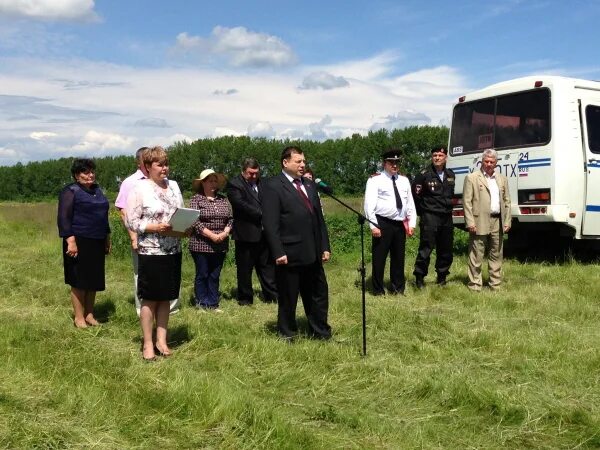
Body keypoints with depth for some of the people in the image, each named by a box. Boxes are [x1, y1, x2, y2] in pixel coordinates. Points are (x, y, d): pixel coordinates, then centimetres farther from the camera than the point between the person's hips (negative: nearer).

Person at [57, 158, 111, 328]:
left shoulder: (97, 190, 15)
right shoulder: (70, 192, -7)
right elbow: (63, 218, -13)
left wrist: (107, 238, 22)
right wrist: (71, 241, -20)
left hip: (97, 243, 7)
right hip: (80, 242, -7)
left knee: (94, 280, 10)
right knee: (79, 281, -2)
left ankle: (89, 315, 19)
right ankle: (79, 317, 6)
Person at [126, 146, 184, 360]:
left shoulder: (173, 186, 9)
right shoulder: (139, 188, -8)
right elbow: (131, 221, -11)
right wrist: (156, 227, -22)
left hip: (173, 251, 5)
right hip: (150, 252, -5)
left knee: (165, 298, 12)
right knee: (150, 299, 3)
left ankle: (161, 340, 22)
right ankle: (147, 344, 14)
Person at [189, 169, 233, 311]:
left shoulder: (223, 199, 10)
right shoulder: (196, 199, -4)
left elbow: (230, 219, 9)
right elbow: (195, 222, -12)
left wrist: (225, 233, -8)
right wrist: (212, 235, -16)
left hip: (220, 245, 4)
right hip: (201, 244, -4)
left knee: (215, 276, 10)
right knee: (202, 275, 5)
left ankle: (213, 304, 18)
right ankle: (202, 304, 15)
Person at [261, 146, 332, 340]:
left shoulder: (309, 184, 15)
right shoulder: (272, 185, -8)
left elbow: (319, 218, 16)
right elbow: (270, 223, -14)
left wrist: (325, 246, 10)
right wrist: (278, 252, -18)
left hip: (312, 253, 7)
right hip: (289, 254, -6)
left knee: (319, 294, 12)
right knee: (288, 298, 8)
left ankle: (320, 332, 25)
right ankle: (287, 334, 24)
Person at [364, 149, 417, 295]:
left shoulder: (404, 181, 14)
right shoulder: (375, 180, -3)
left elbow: (410, 203, 15)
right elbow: (369, 204, -9)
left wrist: (412, 223, 7)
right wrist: (373, 226, -16)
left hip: (400, 224, 5)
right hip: (382, 224, -5)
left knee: (399, 258, 13)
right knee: (379, 258, 0)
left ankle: (398, 290, 24)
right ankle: (378, 291, 11)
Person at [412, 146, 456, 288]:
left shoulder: (450, 175, 11)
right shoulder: (424, 175, -7)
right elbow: (415, 195, -6)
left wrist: (448, 207, 16)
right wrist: (422, 211, 1)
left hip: (446, 216, 6)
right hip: (430, 217, -6)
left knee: (446, 249, 10)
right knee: (426, 248, -7)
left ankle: (442, 276, 22)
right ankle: (419, 277, 2)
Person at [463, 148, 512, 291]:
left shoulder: (502, 179, 16)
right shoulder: (472, 178, 1)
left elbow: (507, 202, 16)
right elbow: (467, 202, -5)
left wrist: (507, 222, 7)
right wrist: (470, 223, -12)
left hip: (497, 222, 5)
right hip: (479, 223, -5)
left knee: (496, 255, 11)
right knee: (476, 256, -2)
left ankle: (495, 284, 19)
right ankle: (475, 285, 4)